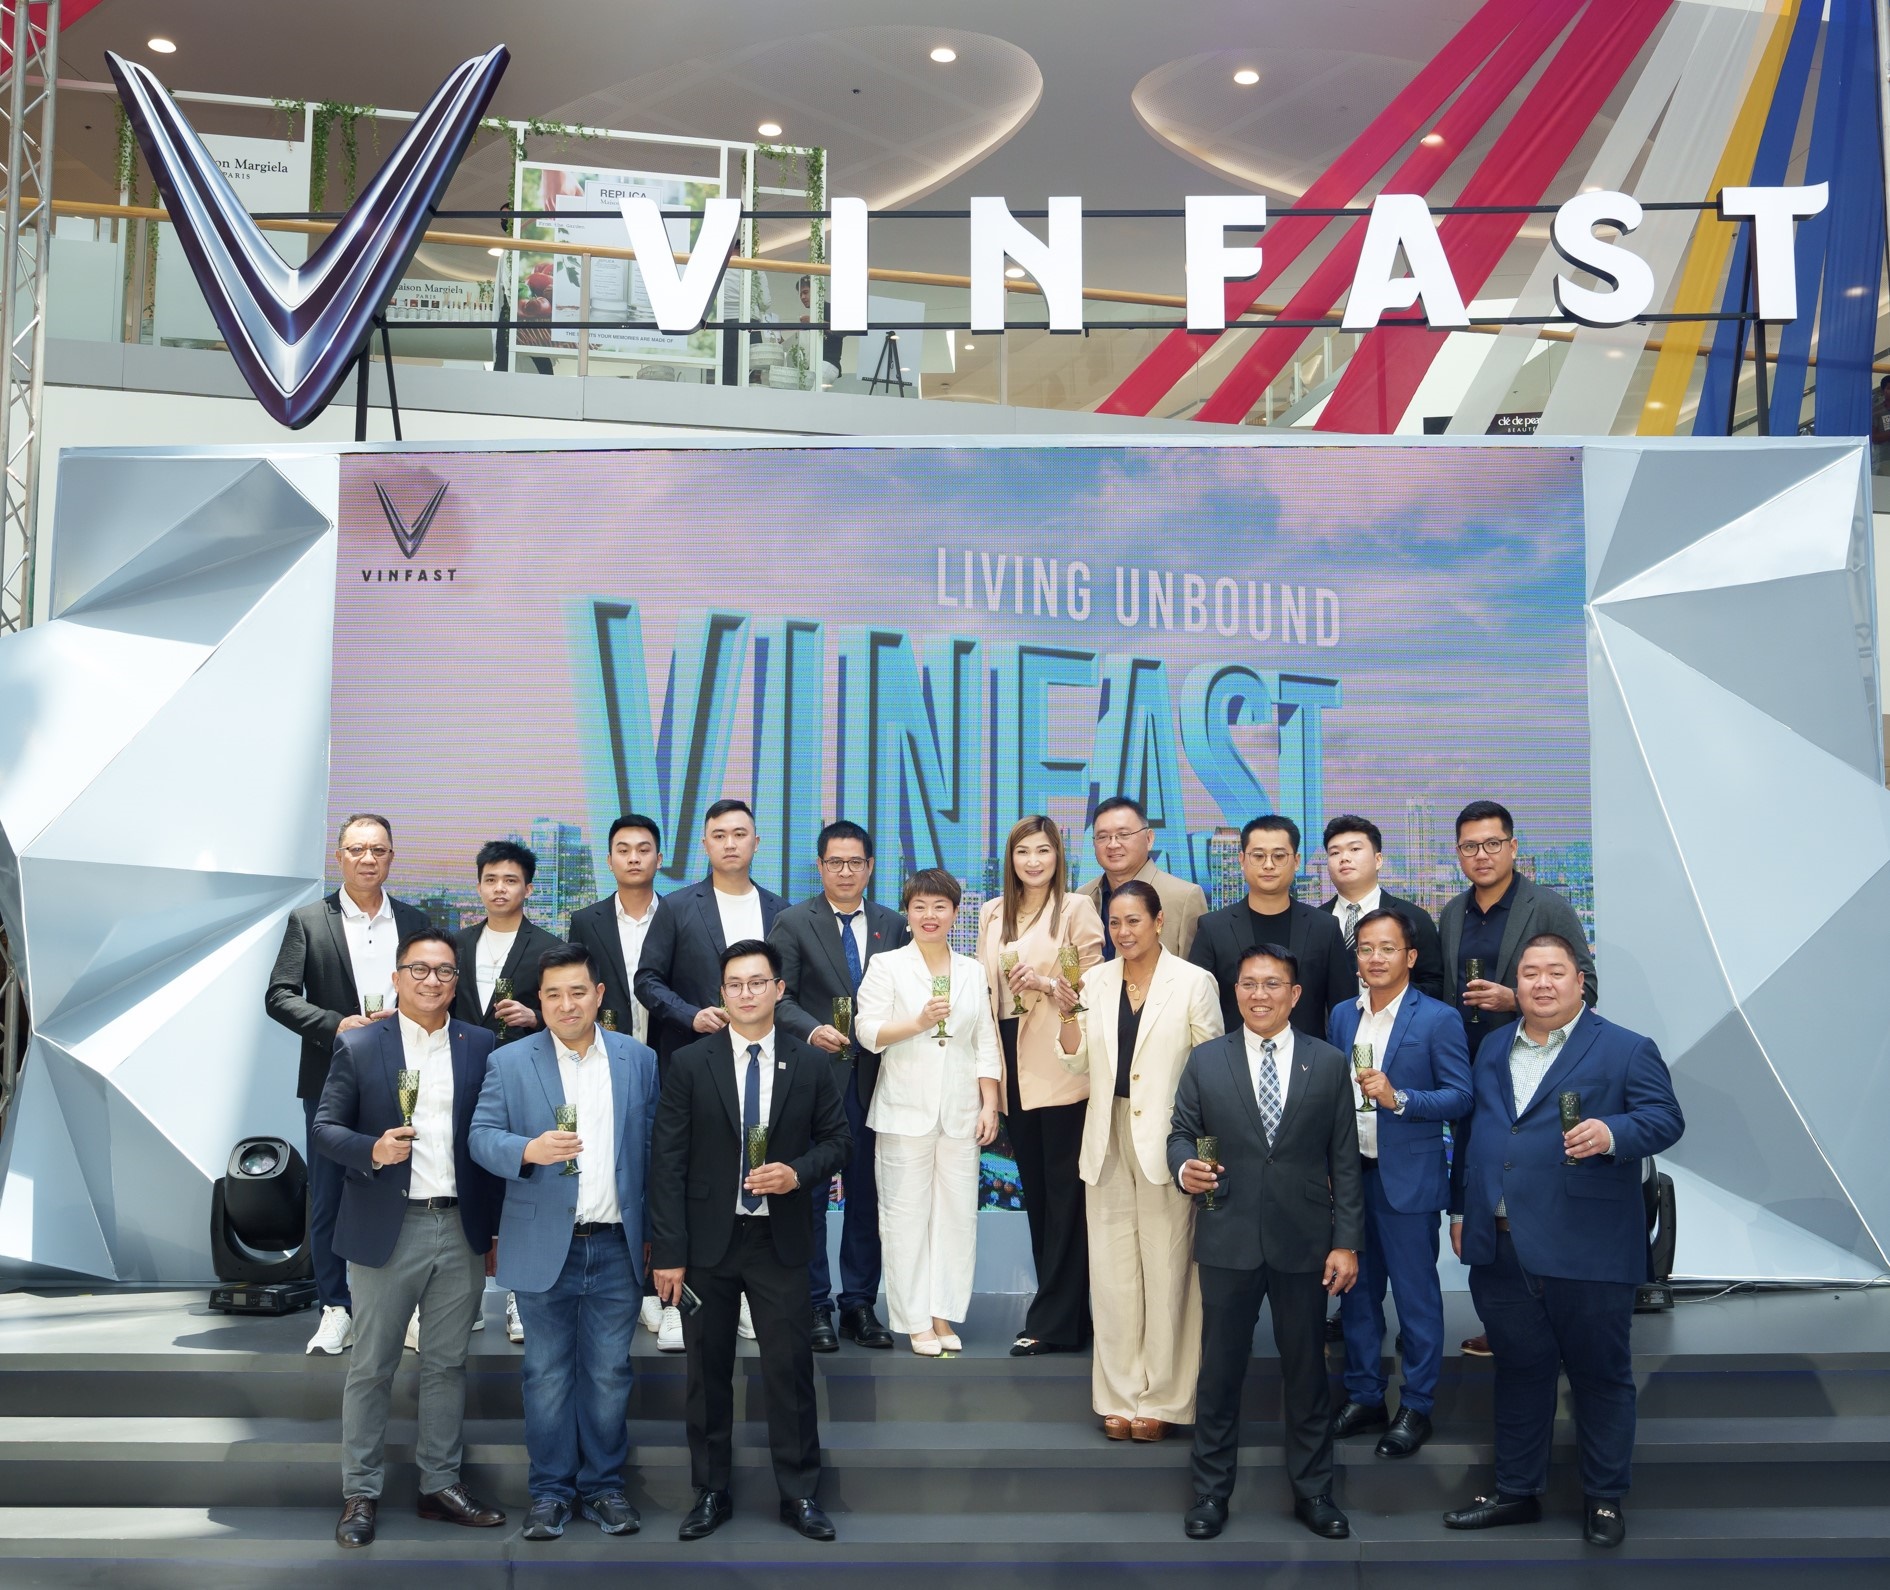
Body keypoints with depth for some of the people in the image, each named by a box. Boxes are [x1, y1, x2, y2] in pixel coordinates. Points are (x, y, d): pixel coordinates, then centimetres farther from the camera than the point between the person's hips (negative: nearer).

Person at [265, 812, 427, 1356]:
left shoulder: (415, 921, 9)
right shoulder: (308, 921, 2)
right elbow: (279, 996, -3)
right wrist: (335, 1025, -17)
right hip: (332, 1082, -1)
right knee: (329, 1199, 4)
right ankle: (336, 1309, 14)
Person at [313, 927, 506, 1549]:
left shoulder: (481, 1046, 5)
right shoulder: (359, 1047, 0)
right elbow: (325, 1127, -1)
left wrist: (495, 1222, 3)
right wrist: (371, 1150, -21)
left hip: (462, 1231, 2)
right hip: (387, 1230, -2)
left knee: (447, 1363, 11)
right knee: (371, 1367, 6)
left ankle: (440, 1485, 22)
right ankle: (360, 1494, 16)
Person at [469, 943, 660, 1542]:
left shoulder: (638, 1059, 6)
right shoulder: (509, 1063, 1)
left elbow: (652, 1146, 8)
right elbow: (481, 1136, -4)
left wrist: (654, 1233, 5)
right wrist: (528, 1150, -25)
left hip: (617, 1245, 1)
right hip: (544, 1246, -1)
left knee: (609, 1373, 7)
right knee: (547, 1374, 6)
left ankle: (603, 1486, 20)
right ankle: (551, 1491, 18)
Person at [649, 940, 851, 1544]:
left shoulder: (811, 1064, 2)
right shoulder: (689, 1064, -2)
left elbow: (836, 1140, 9)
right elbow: (667, 1162, -4)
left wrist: (799, 1172, -13)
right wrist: (667, 1252, -8)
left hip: (779, 1240, 0)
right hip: (707, 1240, 0)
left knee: (790, 1368, 1)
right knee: (708, 1371, 9)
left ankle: (799, 1494, 15)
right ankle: (711, 1494, 22)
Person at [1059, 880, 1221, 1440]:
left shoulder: (1193, 982, -3)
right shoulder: (1096, 981, 8)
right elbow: (1079, 1059, 10)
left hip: (1166, 1140, -4)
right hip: (1108, 1137, 4)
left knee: (1165, 1268, -1)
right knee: (1111, 1269, 8)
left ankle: (1160, 1399, 12)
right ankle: (1118, 1396, 19)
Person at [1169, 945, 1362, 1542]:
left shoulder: (1329, 1065, 2)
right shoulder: (1205, 1061, 3)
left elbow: (1344, 1161, 2)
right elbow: (1181, 1133, 7)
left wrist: (1347, 1242, -2)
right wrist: (1184, 1167, -17)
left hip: (1304, 1242, 0)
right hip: (1228, 1241, 0)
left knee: (1306, 1369, 11)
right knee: (1220, 1369, 8)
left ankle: (1312, 1491, 25)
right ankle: (1211, 1490, 22)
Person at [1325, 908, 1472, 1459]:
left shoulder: (1438, 1019, -8)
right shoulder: (1342, 1016, 8)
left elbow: (1460, 1096, -10)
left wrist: (1399, 1098, -23)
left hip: (1408, 1180, -5)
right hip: (1350, 1174, 5)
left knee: (1416, 1297, 4)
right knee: (1356, 1291, 13)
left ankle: (1416, 1408, 16)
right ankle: (1363, 1397, 27)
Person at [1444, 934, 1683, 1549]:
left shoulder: (1626, 1050, -2)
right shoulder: (1492, 1048, 15)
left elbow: (1665, 1118, -9)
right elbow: (1469, 1131, 19)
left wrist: (1612, 1133, -28)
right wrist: (1461, 1208, 17)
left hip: (1586, 1252, -5)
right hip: (1500, 1248, 5)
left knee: (1601, 1375, 7)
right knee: (1519, 1371, 15)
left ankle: (1605, 1498, 23)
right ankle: (1516, 1491, 27)